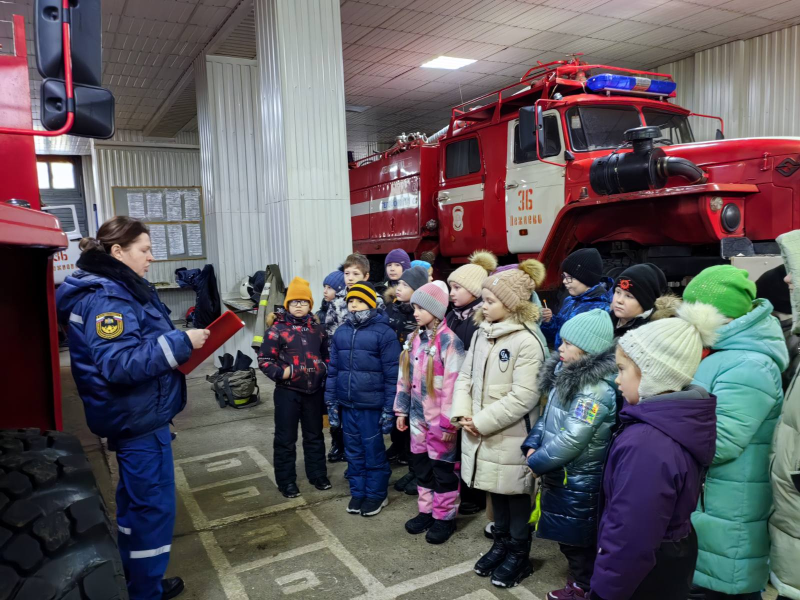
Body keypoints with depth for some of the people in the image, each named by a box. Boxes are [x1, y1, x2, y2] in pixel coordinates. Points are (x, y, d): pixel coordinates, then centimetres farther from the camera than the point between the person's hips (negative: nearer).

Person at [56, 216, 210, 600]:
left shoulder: (121, 290, 11)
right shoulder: (104, 299, -21)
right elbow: (119, 364, -31)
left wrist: (179, 345, 8)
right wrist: (181, 342, -28)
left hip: (138, 416, 11)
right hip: (138, 419, -11)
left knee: (136, 501, 21)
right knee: (154, 506, 0)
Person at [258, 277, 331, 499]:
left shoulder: (317, 328, 6)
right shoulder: (277, 329, -9)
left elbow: (326, 355, 18)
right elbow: (264, 360, -9)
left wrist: (324, 370, 4)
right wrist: (281, 373, -21)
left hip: (314, 391, 4)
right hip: (288, 392, -4)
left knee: (314, 435, 16)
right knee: (286, 439, 7)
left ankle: (318, 475, 31)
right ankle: (286, 481, 21)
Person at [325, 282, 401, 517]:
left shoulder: (384, 332, -9)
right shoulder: (341, 332, 8)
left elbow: (392, 374, -9)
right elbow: (333, 369, 12)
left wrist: (389, 408, -10)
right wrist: (331, 402, 10)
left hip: (371, 405, -5)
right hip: (346, 404, 5)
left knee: (373, 452, 7)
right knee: (353, 452, 16)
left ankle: (376, 494, 25)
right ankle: (357, 492, 32)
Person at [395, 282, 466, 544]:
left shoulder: (449, 341, -16)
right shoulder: (413, 339, 8)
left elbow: (453, 384, -19)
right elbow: (404, 377, 13)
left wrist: (448, 421, -18)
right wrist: (401, 410, 13)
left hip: (439, 418, -7)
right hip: (418, 415, 7)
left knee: (443, 468, 6)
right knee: (421, 465, 17)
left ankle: (445, 518, 22)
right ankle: (426, 511, 33)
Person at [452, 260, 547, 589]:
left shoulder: (526, 341, -18)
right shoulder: (481, 333, 6)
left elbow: (523, 397, -23)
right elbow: (465, 376, 9)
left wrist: (482, 421, -18)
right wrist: (462, 413, -6)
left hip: (510, 437, -7)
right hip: (481, 434, 7)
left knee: (516, 496, 11)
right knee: (496, 493, 21)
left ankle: (519, 555, 29)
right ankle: (501, 544, 39)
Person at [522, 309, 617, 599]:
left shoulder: (596, 389, -25)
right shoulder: (565, 373, 4)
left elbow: (572, 439, -27)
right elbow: (548, 415, 11)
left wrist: (537, 463, -17)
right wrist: (533, 445, -2)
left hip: (579, 479, -8)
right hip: (559, 472, 8)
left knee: (576, 535, 10)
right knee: (565, 533, 21)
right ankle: (580, 576, 41)